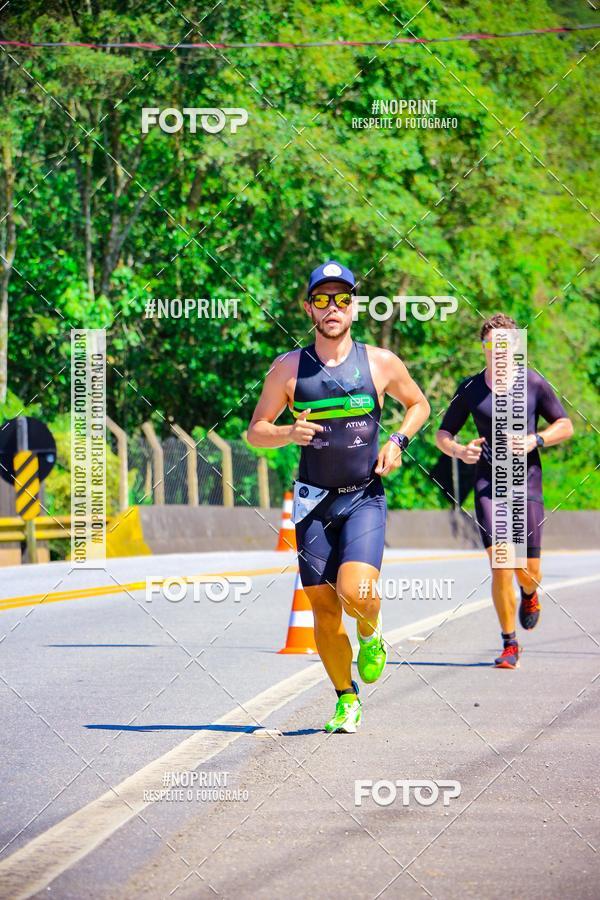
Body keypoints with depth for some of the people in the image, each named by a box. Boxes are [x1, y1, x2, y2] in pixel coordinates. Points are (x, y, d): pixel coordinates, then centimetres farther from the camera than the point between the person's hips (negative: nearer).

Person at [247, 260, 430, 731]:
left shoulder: (381, 362, 0)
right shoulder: (288, 367, 1)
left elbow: (419, 404, 17)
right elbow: (256, 430, 6)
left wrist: (398, 441, -2)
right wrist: (289, 433, -15)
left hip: (365, 498, -2)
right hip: (314, 499, 2)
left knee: (356, 593, -22)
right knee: (323, 607, 2)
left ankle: (371, 633, 14)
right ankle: (347, 699, 19)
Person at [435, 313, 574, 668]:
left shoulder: (533, 383, 2)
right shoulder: (470, 389, 4)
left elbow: (566, 425, 7)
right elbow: (443, 434, 11)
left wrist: (534, 441, -11)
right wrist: (458, 450, -11)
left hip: (527, 483, 0)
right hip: (488, 483, 0)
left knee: (529, 572, 2)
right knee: (500, 565, -15)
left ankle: (529, 594, 42)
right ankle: (510, 645, -2)